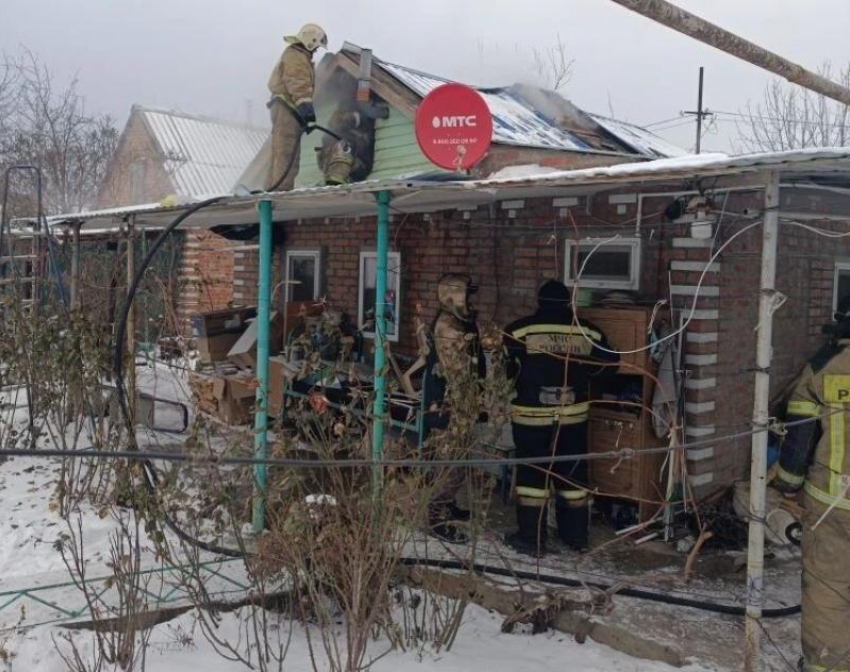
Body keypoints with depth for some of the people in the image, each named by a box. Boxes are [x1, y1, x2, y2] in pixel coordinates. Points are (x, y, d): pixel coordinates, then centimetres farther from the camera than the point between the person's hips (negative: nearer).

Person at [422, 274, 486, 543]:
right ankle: (438, 518, -1)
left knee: (455, 459, 19)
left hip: (458, 404, 10)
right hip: (448, 405, -10)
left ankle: (447, 506, 31)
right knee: (448, 461, -6)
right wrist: (465, 409, -20)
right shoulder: (448, 326, -17)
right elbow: (457, 373, -20)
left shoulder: (460, 322, 14)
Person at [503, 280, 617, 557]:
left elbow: (503, 369, -6)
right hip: (573, 416, 3)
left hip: (531, 416, -3)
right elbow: (608, 363, 12)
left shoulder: (520, 330, -8)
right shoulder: (588, 332, 1)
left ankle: (531, 539, 9)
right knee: (572, 474, 14)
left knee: (531, 474, 6)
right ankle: (576, 535, 24)